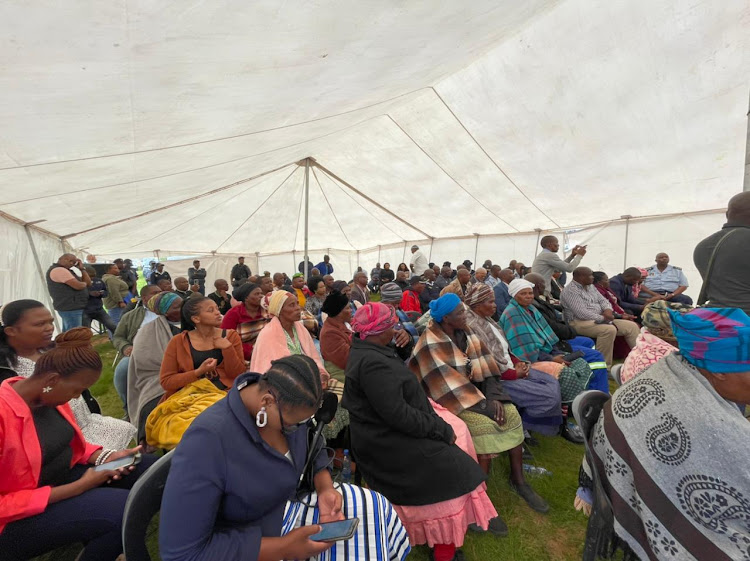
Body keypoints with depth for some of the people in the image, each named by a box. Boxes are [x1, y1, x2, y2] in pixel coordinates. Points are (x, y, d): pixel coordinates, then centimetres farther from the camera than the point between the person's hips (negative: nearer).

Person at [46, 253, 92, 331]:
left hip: (70, 307, 11)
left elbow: (88, 282, 15)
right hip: (70, 308, -11)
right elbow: (78, 286, -22)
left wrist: (82, 268, 7)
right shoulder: (58, 270, -13)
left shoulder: (65, 271, 19)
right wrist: (84, 283, 1)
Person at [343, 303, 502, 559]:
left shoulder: (364, 351, 4)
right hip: (390, 443, -10)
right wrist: (442, 429, -20)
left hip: (386, 430, 10)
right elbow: (396, 412, -30)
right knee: (452, 471, -6)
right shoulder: (373, 363, -29)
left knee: (455, 430, 15)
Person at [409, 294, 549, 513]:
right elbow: (450, 384, -25)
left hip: (474, 388, 7)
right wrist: (484, 404, -23)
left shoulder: (464, 332, 0)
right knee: (485, 425, -27)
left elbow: (484, 366, -2)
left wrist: (493, 397, -15)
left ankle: (518, 479, 7)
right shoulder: (431, 345, -22)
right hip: (449, 400, -6)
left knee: (511, 414, -12)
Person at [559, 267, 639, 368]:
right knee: (609, 330, -34)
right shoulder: (571, 291, -14)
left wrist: (608, 310, -5)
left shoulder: (590, 287, 17)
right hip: (581, 322, -10)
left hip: (599, 319, 10)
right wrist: (603, 318, -16)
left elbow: (603, 300, 18)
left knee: (632, 326, 2)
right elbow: (581, 313, -22)